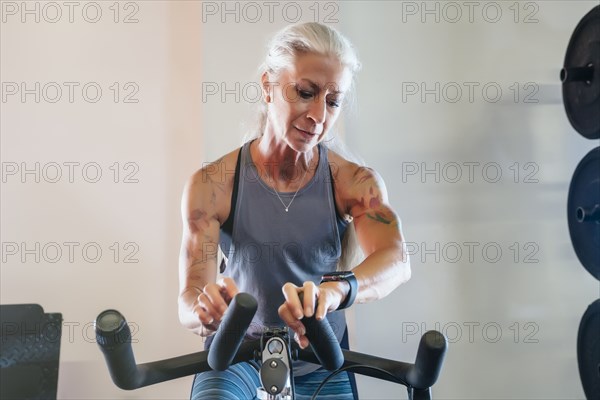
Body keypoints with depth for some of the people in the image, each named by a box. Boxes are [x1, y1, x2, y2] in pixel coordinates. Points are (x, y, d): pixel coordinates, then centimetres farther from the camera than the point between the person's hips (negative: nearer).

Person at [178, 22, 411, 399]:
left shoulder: (356, 182, -9)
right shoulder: (211, 185, -11)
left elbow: (396, 260, -27)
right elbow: (190, 298, -16)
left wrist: (335, 289, -50)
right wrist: (204, 313, -42)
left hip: (321, 366, 2)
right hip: (237, 356, -1)